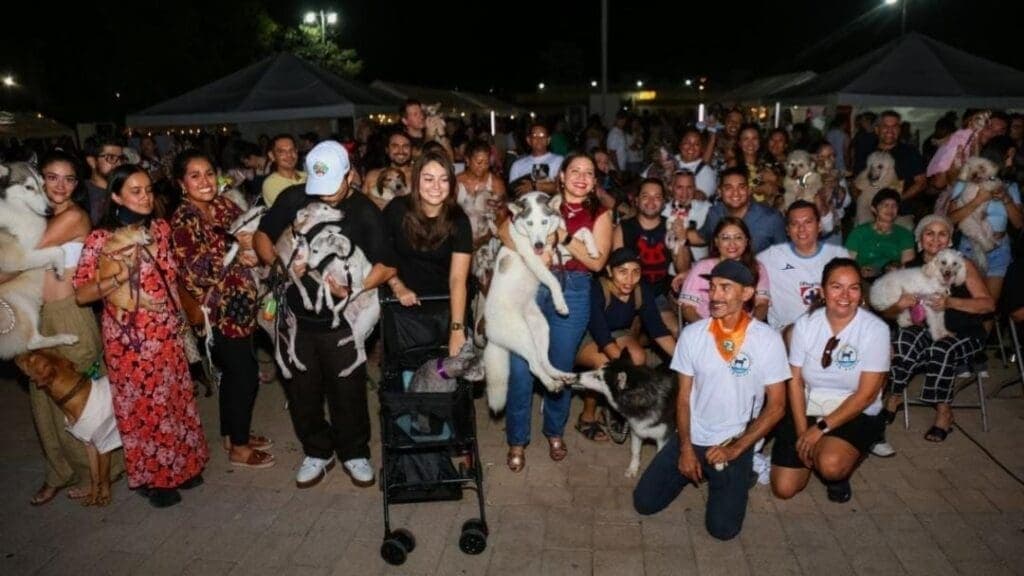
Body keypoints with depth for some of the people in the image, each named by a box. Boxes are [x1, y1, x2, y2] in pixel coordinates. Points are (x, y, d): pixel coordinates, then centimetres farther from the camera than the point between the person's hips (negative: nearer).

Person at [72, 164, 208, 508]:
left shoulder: (160, 229, 3)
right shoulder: (100, 240, -11)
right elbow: (81, 294, -13)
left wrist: (181, 319, 14)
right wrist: (119, 277, -29)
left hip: (167, 334, 5)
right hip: (129, 339, -4)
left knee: (175, 399, 15)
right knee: (142, 407, 8)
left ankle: (181, 465, 33)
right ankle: (152, 477, 26)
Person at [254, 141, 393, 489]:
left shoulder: (365, 212, -6)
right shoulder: (293, 198, -2)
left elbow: (387, 265, -9)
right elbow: (261, 236, 5)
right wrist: (278, 262, -16)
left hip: (341, 319, -2)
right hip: (295, 316, 2)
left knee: (348, 391, 8)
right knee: (302, 391, 14)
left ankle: (354, 453, 31)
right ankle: (317, 452, 35)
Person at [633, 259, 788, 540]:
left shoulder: (768, 340, -13)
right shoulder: (692, 334, -7)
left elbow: (776, 406, -8)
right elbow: (683, 396, -1)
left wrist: (736, 449, -15)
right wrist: (685, 448, -9)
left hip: (736, 443, -2)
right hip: (693, 438, 2)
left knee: (723, 528, -11)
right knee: (645, 502, -1)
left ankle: (740, 470, 18)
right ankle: (693, 466, 25)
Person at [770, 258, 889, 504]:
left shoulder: (875, 329, -13)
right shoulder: (805, 324, -5)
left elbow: (867, 394, -15)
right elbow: (795, 380, -3)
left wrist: (822, 428, -19)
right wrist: (802, 432, -12)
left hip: (856, 414, -3)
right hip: (807, 409, 3)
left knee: (830, 464, -33)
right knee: (784, 488, -2)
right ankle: (814, 452, 28)